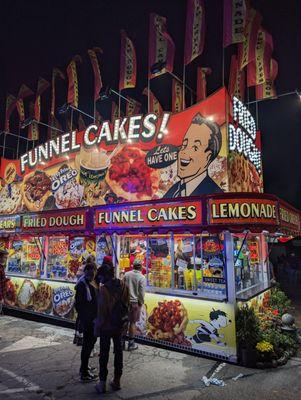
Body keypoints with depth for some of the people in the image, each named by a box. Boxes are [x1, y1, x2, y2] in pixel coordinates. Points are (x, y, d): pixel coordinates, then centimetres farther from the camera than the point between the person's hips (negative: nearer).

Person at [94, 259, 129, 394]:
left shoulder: (104, 289, -23)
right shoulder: (123, 285, -6)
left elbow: (101, 311, -19)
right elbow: (127, 304, 1)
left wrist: (97, 327, -8)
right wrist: (123, 319, 12)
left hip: (106, 326, -5)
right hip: (120, 325, 5)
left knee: (104, 354, 11)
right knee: (118, 351, 17)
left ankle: (102, 383, 21)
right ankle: (117, 380, 28)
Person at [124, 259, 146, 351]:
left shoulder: (127, 274, -3)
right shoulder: (142, 278, -13)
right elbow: (141, 293, -13)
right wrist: (141, 302, 3)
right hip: (135, 302, -3)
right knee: (132, 322, 7)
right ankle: (131, 344, 16)